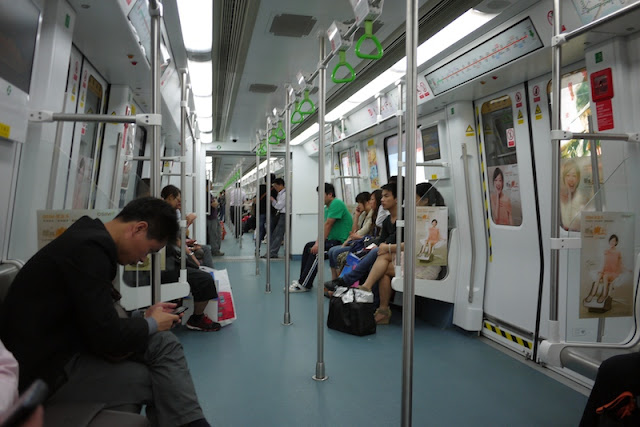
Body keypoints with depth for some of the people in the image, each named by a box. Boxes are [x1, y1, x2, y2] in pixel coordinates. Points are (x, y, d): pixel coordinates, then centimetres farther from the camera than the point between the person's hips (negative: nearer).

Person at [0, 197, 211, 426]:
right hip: (48, 370, -8)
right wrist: (151, 324, -7)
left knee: (164, 343, -1)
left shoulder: (90, 238, 6)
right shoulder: (89, 249, -23)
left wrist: (144, 318, 7)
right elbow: (108, 339, -23)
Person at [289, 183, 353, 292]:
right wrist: (317, 242, -4)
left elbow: (328, 225, -21)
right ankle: (303, 280, 13)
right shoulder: (326, 208, 15)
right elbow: (323, 228, 10)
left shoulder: (337, 203, -16)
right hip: (333, 239, 11)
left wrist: (319, 244, -23)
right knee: (308, 246, 10)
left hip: (342, 241, -11)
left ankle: (304, 284, -16)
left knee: (316, 251, -23)